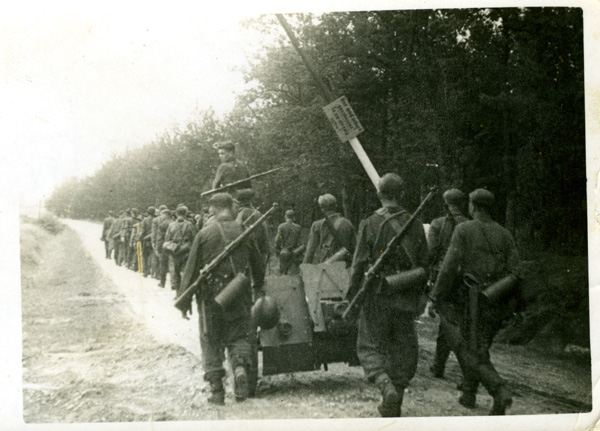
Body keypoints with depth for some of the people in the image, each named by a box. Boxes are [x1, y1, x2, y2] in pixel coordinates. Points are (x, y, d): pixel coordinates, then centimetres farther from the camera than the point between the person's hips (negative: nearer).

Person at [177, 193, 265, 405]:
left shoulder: (205, 234, -6)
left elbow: (192, 268, -4)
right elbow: (257, 264, 10)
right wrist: (258, 288, 26)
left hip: (211, 295, -1)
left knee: (211, 340, 9)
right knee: (239, 335, 13)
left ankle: (217, 390, 8)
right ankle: (240, 367, -15)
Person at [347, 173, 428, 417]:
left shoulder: (370, 224, -7)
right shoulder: (415, 225, 3)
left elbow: (359, 264, -9)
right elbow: (423, 266, 7)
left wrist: (352, 297, -1)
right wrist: (418, 296, 18)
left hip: (378, 296, -3)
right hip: (406, 297, 3)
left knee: (369, 347, 7)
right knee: (403, 350, 14)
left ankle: (387, 388, -17)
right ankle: (393, 405, 19)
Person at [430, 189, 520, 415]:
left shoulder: (464, 229, -3)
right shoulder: (504, 234, 10)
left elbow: (450, 266, -10)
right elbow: (514, 271, 3)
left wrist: (438, 296, -2)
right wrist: (510, 307, 8)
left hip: (474, 301, -5)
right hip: (498, 303, 5)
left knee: (474, 354, -3)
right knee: (479, 346, 22)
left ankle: (500, 391, -24)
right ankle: (469, 394, 27)